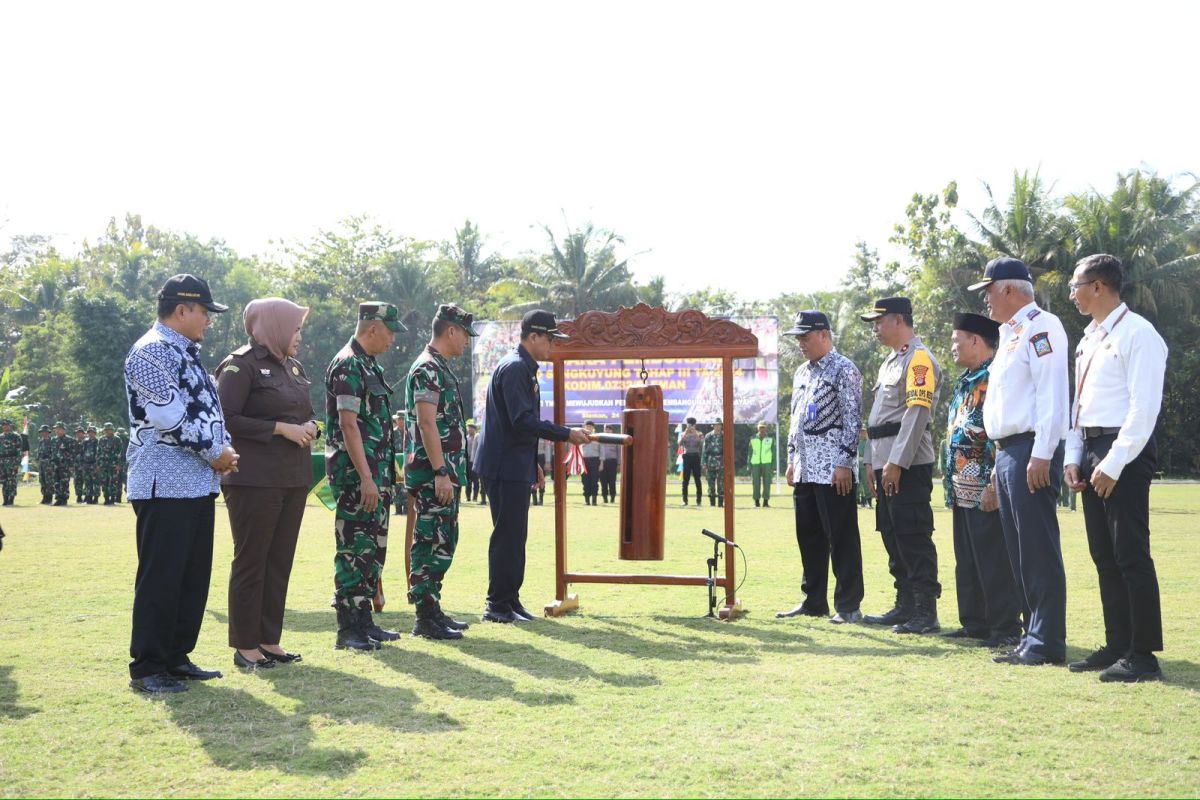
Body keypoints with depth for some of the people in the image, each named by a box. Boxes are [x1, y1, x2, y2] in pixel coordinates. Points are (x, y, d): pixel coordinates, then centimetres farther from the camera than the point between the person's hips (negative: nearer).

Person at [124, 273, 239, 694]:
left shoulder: (188, 354, 19)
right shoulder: (151, 352, -11)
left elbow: (209, 411, 22)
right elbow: (170, 417, -20)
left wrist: (225, 448, 3)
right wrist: (215, 453, -12)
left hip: (199, 484, 10)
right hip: (165, 485, -10)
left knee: (194, 576, 12)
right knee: (160, 578, -5)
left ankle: (177, 657, 21)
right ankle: (147, 668, 3)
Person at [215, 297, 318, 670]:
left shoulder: (292, 367, 16)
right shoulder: (241, 366, -8)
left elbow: (308, 414, 25)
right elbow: (226, 419, -15)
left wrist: (310, 427, 2)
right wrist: (281, 428, -18)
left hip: (293, 479, 8)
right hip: (255, 480, -8)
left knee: (280, 560, 10)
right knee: (250, 561, -1)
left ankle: (269, 640, 18)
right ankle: (245, 646, 7)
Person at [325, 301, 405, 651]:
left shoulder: (370, 365, 18)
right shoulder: (348, 366, -13)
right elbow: (348, 425, -19)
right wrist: (365, 478, -22)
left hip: (376, 473, 10)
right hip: (355, 475, -10)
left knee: (374, 548, 13)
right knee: (354, 549, -6)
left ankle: (364, 621, 20)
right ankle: (348, 629, -1)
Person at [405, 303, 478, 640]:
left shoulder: (441, 368, 18)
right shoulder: (427, 369, -14)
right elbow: (426, 424, -21)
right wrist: (441, 472, -23)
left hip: (444, 473, 10)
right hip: (433, 474, -10)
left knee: (441, 543, 14)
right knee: (434, 544, -7)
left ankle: (432, 610, 21)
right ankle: (426, 618, -3)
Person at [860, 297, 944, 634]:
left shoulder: (919, 358, -11)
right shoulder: (890, 361, 20)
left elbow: (917, 413, -20)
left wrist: (896, 462, -23)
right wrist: (873, 462, 19)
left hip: (908, 464, -10)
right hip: (887, 463, 10)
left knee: (914, 537, -9)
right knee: (892, 536, 13)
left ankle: (927, 613, -5)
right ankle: (905, 606, 20)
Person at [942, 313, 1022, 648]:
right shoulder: (966, 382, 18)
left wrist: (994, 484, -24)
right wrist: (951, 482, 21)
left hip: (985, 491, -10)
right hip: (963, 491, 10)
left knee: (994, 561, -3)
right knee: (967, 561, 14)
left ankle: (1005, 628, 4)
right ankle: (974, 623, 23)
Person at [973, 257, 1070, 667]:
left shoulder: (1040, 327, -9)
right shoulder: (1010, 334, 21)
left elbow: (1052, 395, -17)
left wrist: (1040, 455, -22)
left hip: (1031, 453, -10)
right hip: (1007, 453, 10)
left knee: (1039, 549, -8)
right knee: (1019, 552, 11)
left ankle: (1047, 641, -4)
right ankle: (1032, 637, 16)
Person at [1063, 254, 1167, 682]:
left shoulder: (1137, 334, -10)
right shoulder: (1089, 339, 17)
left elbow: (1144, 406, -17)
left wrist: (1113, 464, -19)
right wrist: (1073, 458, 11)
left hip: (1124, 454, -9)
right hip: (1090, 450, 9)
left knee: (1131, 554, -7)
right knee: (1104, 555, 11)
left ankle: (1143, 655, -2)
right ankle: (1117, 646, 18)